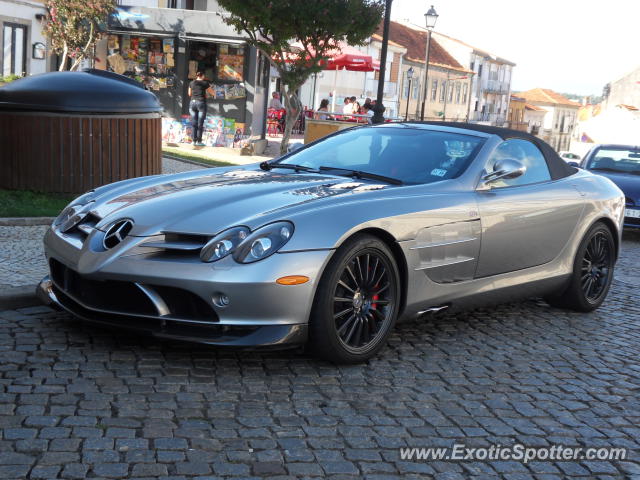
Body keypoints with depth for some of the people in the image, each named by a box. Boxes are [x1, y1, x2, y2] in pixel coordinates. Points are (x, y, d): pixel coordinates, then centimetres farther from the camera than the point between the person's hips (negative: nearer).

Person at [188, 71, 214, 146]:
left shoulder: (191, 83, 10)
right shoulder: (205, 83, 0)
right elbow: (212, 93, 8)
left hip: (192, 103, 4)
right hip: (201, 103, -4)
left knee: (194, 123, 8)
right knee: (200, 123, 0)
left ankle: (194, 140, 6)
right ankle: (199, 141, 0)